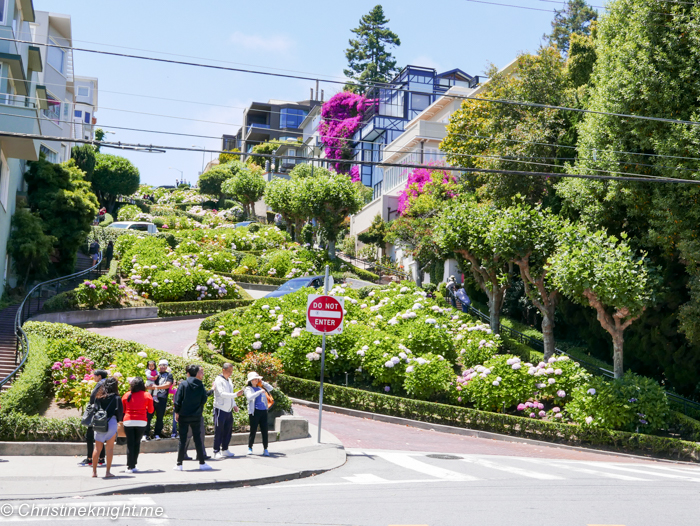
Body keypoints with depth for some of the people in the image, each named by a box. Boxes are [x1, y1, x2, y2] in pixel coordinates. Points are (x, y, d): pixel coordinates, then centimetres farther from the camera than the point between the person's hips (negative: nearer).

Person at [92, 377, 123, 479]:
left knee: (97, 448, 11)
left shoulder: (98, 397, 7)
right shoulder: (115, 397, -3)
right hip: (111, 422, -3)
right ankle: (108, 472, 2)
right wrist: (119, 420, 13)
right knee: (110, 448, 2)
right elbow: (120, 411, -4)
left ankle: (94, 471, 13)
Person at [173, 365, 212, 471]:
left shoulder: (183, 384, -7)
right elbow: (204, 399, 0)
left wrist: (177, 412, 1)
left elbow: (178, 400, -9)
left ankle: (179, 464, 7)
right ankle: (202, 463, 9)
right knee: (198, 439, 8)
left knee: (182, 440, 3)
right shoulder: (200, 385, 1)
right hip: (196, 416, 2)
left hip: (184, 415, -2)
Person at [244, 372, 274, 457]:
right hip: (255, 411, -4)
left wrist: (262, 382, 11)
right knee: (253, 431, 0)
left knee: (264, 431, 1)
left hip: (263, 411, 5)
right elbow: (250, 397, -15)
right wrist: (260, 392, -19)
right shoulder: (248, 389, 3)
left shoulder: (260, 387, 19)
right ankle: (250, 448, 15)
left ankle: (265, 449, 5)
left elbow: (270, 388, 18)